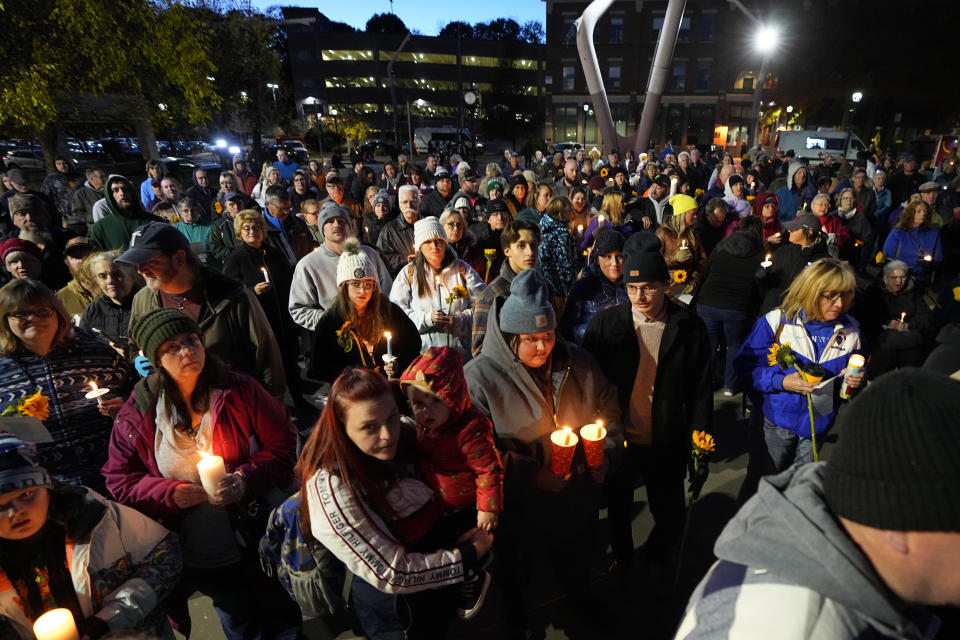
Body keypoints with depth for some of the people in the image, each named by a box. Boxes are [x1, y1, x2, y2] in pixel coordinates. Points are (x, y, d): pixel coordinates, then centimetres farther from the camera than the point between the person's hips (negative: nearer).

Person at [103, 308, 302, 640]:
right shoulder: (136, 415, -5)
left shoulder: (240, 390, -11)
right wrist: (170, 493, -15)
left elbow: (282, 445, -8)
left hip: (254, 541, -1)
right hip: (192, 558, 1)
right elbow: (119, 481, 1)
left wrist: (245, 481, -22)